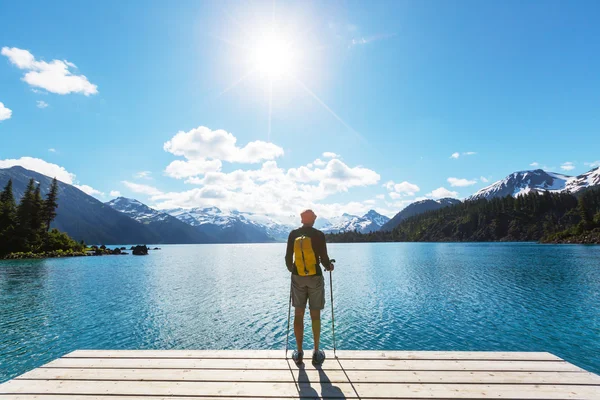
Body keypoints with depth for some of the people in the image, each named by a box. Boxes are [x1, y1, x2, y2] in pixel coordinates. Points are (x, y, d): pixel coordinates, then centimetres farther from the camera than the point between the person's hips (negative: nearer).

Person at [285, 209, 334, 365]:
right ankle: (316, 352, 19)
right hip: (315, 277, -2)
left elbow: (288, 257, 0)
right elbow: (324, 258, -10)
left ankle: (299, 353, 18)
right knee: (315, 315, 10)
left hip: (298, 278, 2)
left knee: (298, 315, 11)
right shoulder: (319, 235, -10)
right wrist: (329, 267, 12)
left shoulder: (293, 234, -2)